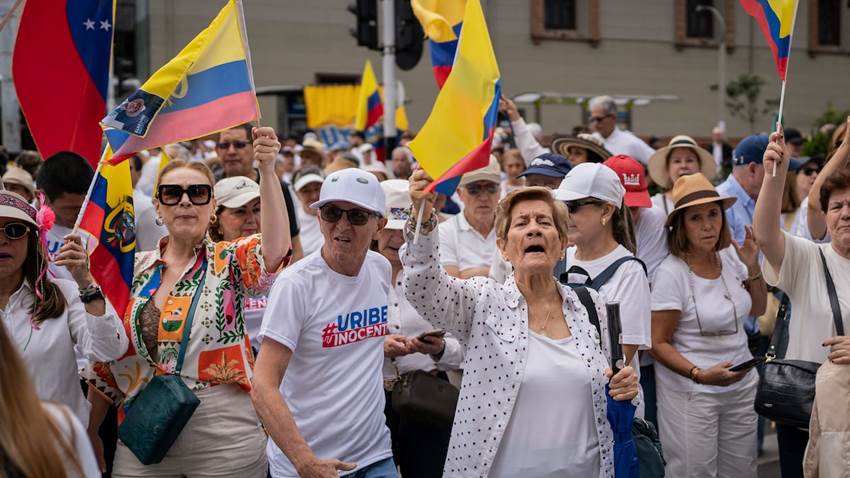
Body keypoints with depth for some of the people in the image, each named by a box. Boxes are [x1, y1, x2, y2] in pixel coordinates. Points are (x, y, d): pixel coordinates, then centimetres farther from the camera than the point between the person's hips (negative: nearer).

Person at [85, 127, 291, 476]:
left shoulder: (229, 263, -3)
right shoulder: (132, 270, 7)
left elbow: (276, 247, -26)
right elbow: (105, 356, 13)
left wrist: (267, 171, -37)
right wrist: (89, 431, 13)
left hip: (226, 445, -3)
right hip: (143, 443, 3)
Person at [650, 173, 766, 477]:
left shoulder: (730, 257, 3)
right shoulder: (672, 273, -16)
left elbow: (758, 309, 17)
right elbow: (658, 343, -14)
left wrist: (752, 267, 1)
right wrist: (699, 375, -26)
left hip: (741, 387, 6)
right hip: (690, 393, -6)